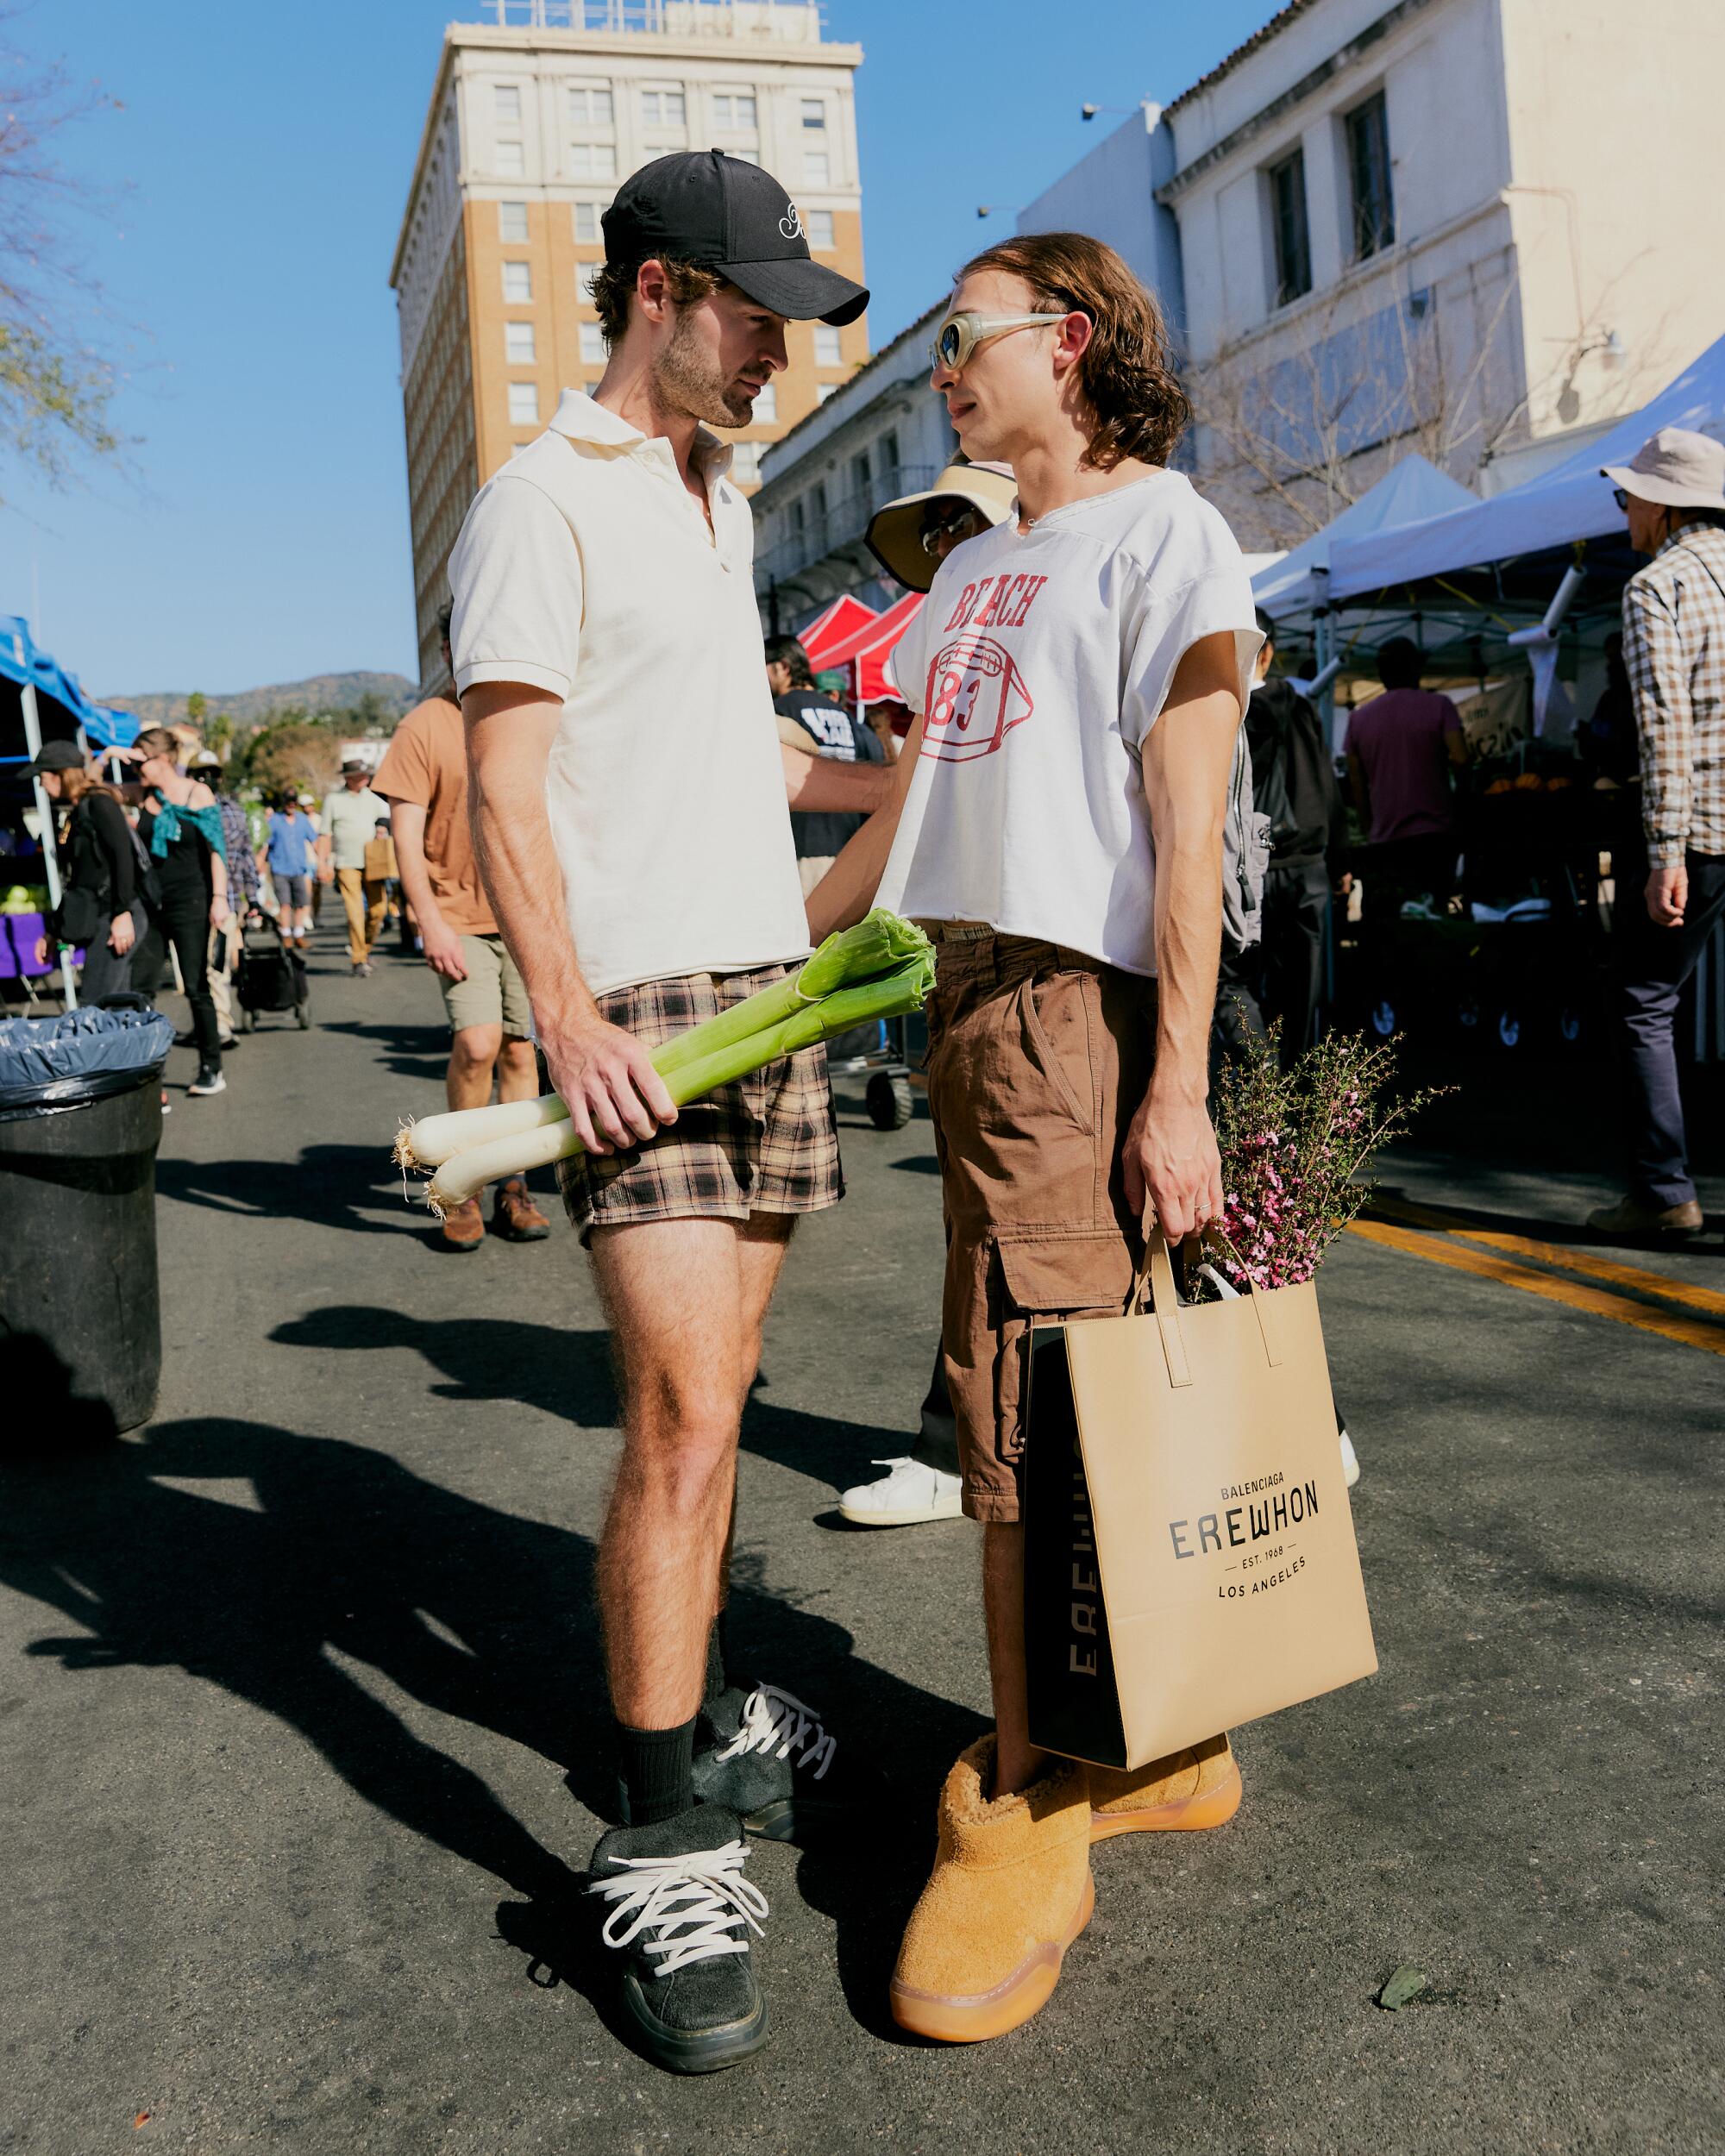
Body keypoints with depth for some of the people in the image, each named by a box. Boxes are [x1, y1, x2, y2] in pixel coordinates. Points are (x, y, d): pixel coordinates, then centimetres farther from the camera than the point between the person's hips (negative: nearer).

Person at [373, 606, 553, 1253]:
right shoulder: (424, 726, -3)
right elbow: (405, 835, -6)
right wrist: (430, 922, -14)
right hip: (459, 916, -4)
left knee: (519, 1052, 6)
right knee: (476, 1042, -17)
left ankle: (512, 1190, 16)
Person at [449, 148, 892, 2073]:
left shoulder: (716, 501, 22)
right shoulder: (543, 499, -4)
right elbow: (504, 782, -12)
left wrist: (898, 788, 30)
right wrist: (569, 1019, -22)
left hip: (769, 980, 8)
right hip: (640, 997, -8)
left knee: (707, 1397, 11)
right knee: (682, 1420, -12)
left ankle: (693, 1705, 25)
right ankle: (665, 1847, -2)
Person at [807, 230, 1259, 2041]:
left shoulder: (1162, 535, -1)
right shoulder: (977, 567, 24)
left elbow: (1186, 836, -11)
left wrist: (1177, 1088, -17)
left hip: (1078, 1003, -8)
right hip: (966, 996, 8)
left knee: (1027, 1398, -8)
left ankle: (1024, 1812, 4)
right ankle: (1158, 1743, 23)